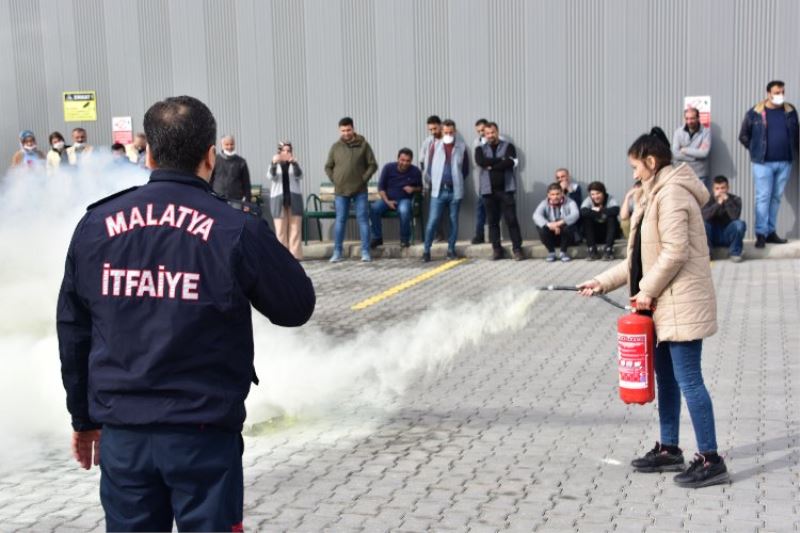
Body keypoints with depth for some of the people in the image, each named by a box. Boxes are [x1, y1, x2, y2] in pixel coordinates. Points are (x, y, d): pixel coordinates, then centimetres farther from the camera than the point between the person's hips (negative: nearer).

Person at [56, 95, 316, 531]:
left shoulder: (95, 225, 0)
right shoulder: (237, 231, -11)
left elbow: (73, 331, 8)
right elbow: (297, 308, 0)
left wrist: (84, 417, 20)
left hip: (122, 432, 3)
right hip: (203, 432, -3)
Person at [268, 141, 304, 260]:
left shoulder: (294, 164, 9)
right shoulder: (275, 164, 7)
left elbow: (299, 175, -10)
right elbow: (272, 177, -12)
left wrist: (294, 163, -28)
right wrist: (274, 164, -31)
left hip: (294, 198, 1)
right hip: (278, 198, -1)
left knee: (295, 229, -2)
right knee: (280, 230, -2)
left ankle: (295, 254, -1)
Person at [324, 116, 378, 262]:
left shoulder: (363, 145, 1)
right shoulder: (336, 147, 6)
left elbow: (372, 165, 2)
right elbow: (328, 167, 13)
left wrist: (364, 179, -7)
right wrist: (335, 181, 1)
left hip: (360, 191, -1)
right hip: (341, 191, 1)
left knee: (363, 220, 0)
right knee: (340, 221, 4)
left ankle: (365, 252, 4)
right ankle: (337, 252, 10)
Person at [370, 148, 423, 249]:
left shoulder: (415, 171, -3)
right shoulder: (388, 168, -3)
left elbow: (420, 187, 11)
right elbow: (381, 186, 1)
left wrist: (413, 189, -12)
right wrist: (387, 201, -11)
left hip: (404, 199, -1)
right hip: (388, 199, 1)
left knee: (404, 210, -38)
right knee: (374, 208, -29)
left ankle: (405, 239, -16)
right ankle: (377, 237, -12)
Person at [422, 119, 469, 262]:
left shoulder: (461, 147, 3)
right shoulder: (435, 146, 4)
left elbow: (466, 169, 10)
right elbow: (429, 166, 9)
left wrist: (457, 180, 6)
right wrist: (433, 181, 3)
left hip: (455, 191, 1)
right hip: (438, 191, -1)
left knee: (454, 221, 6)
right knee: (432, 221, -4)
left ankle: (451, 250, 16)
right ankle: (426, 250, 3)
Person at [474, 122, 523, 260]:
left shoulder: (508, 146, 6)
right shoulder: (480, 149, 11)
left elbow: (510, 162, -12)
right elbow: (480, 161, -10)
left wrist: (491, 165, -7)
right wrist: (501, 160, -10)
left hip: (506, 189, -2)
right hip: (488, 190, 2)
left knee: (511, 219, -5)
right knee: (493, 221, 5)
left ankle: (517, 248, -1)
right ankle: (496, 249, 11)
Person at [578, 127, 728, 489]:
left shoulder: (672, 193, -14)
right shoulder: (658, 194, 18)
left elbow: (674, 252, -22)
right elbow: (641, 257, 19)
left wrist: (647, 290, -13)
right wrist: (601, 283, 14)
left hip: (682, 304, -10)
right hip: (666, 305, 10)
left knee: (688, 380, -7)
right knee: (666, 377, 15)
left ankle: (710, 460, 0)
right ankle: (669, 449, 26)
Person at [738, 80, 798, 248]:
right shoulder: (755, 113, -3)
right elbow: (743, 136, 5)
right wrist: (755, 150, 4)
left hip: (785, 162, 3)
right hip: (763, 163, -3)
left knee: (776, 198, 9)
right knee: (763, 198, -3)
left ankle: (771, 232, 16)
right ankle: (761, 234, -1)